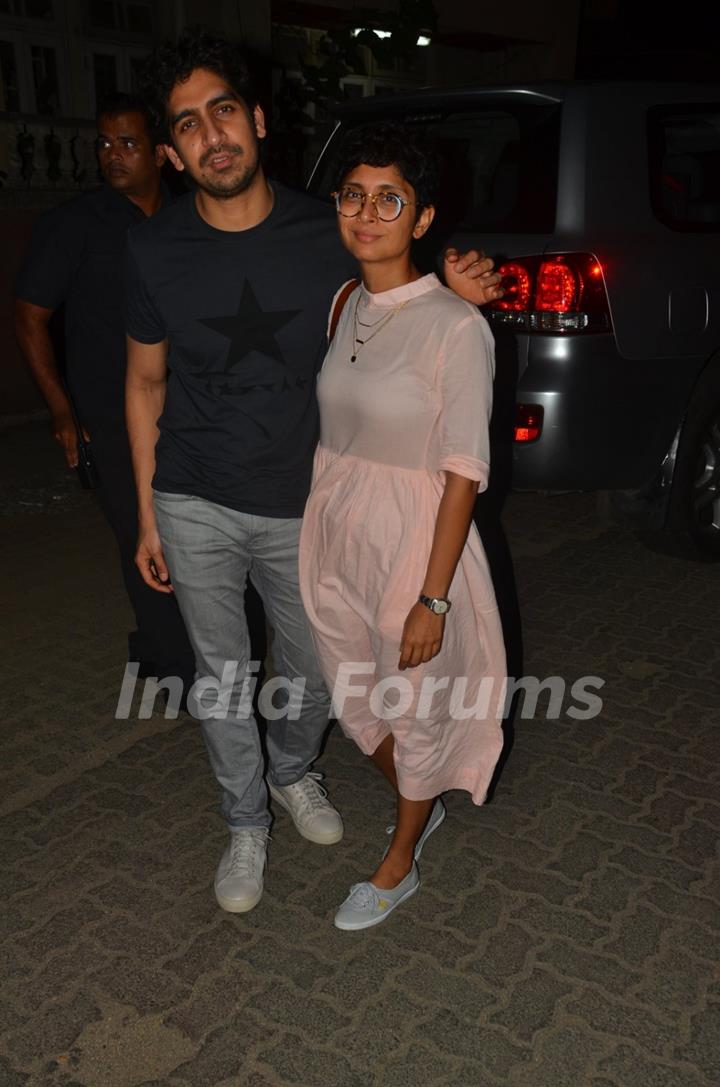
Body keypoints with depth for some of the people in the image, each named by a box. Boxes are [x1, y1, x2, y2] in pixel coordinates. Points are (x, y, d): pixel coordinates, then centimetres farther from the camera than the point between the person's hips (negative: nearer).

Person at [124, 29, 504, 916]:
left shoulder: (325, 234, -7)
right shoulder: (155, 249, -7)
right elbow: (146, 384, 2)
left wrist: (451, 291, -11)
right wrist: (147, 518, 3)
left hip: (299, 506, 1)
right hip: (195, 508, 0)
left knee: (312, 672, 16)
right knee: (221, 678, 12)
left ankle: (293, 773, 49)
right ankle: (246, 825, 36)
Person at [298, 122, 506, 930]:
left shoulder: (456, 327, -17)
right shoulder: (343, 308, 3)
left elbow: (463, 475, -17)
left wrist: (433, 599, -17)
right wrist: (317, 530, 13)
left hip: (411, 545, -7)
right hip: (332, 538, 7)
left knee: (418, 710, 14)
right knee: (356, 697, 22)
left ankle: (398, 866, 39)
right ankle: (421, 806, 51)